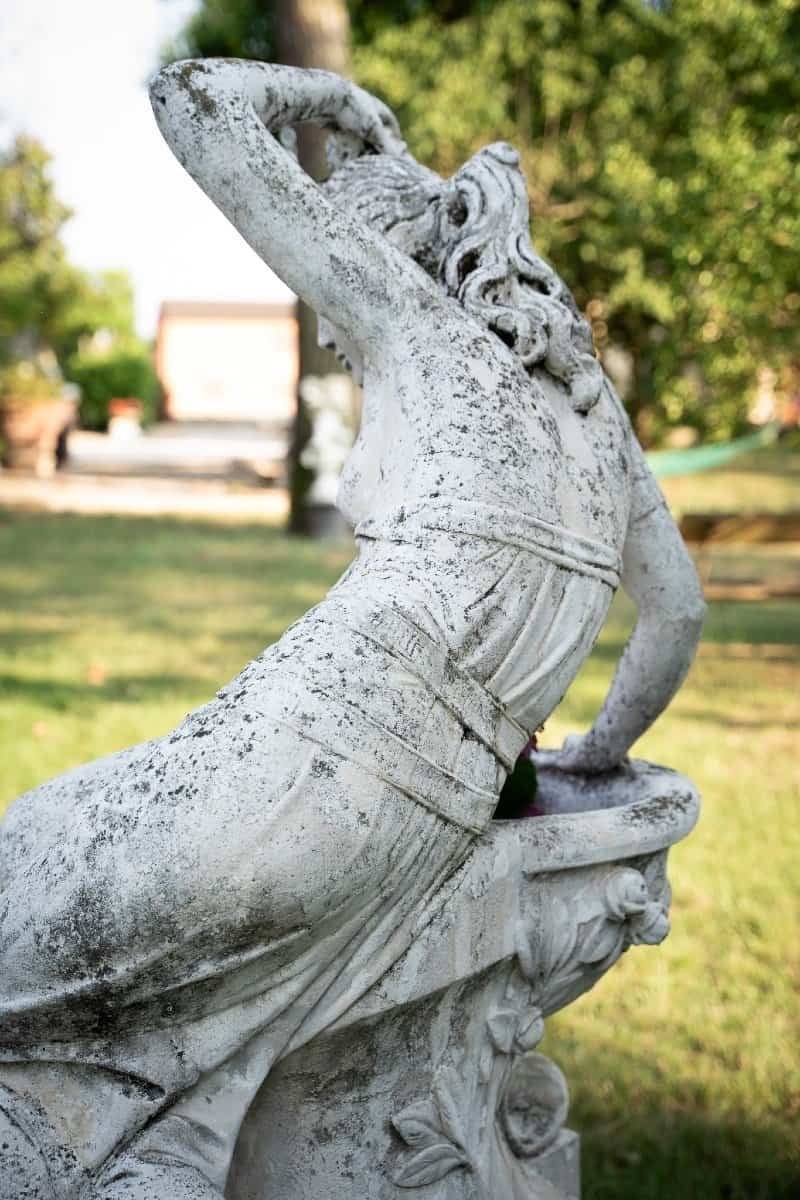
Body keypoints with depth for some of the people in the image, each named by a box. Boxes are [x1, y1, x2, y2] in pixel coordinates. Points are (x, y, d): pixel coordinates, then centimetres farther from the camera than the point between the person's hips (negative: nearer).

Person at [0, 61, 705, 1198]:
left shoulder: (413, 305, 7)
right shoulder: (588, 392, 25)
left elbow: (192, 100, 11)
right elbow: (678, 610, 34)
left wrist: (333, 95, 28)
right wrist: (600, 752, 49)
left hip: (319, 742, -7)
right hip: (430, 817, 7)